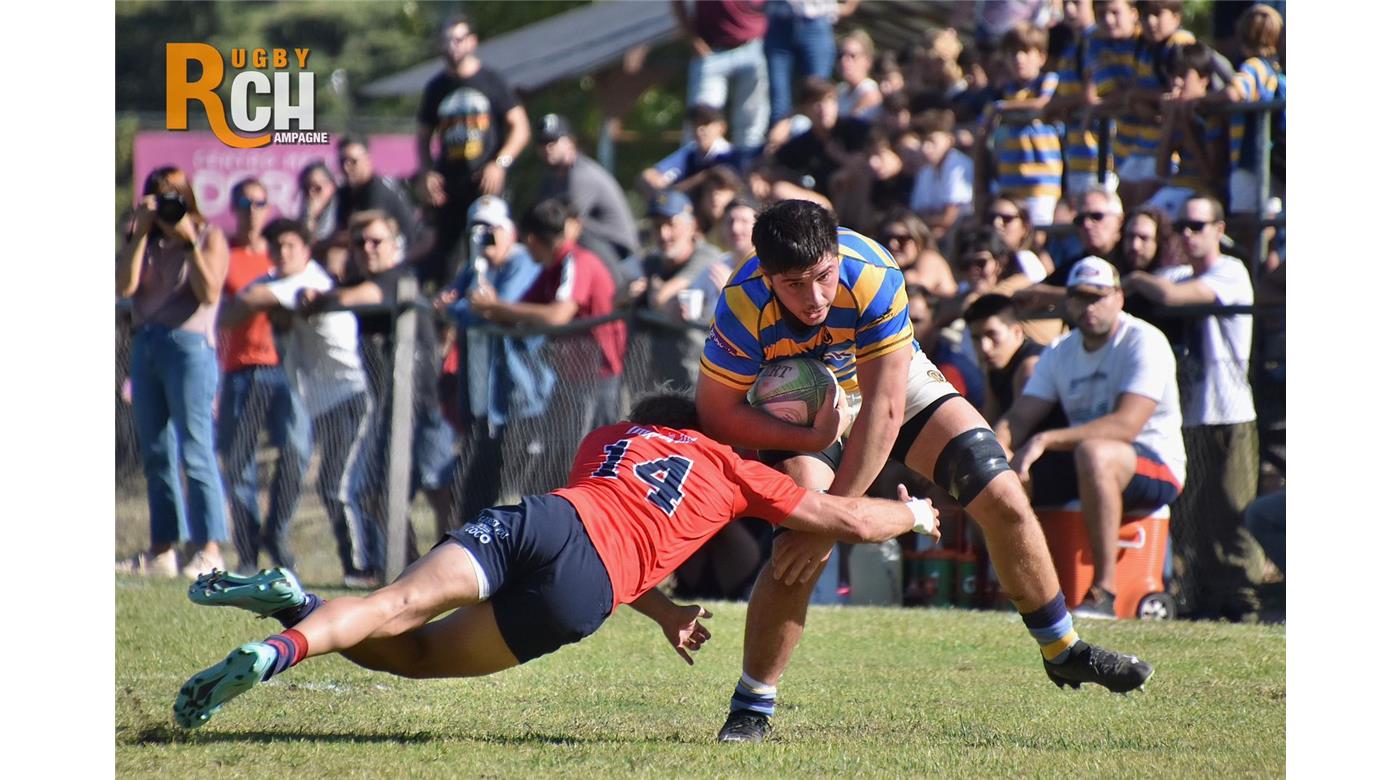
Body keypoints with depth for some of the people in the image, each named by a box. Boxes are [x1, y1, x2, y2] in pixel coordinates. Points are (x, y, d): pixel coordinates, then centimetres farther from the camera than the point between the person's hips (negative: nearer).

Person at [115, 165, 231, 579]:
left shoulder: (208, 237, 2)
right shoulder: (143, 240, 13)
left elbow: (210, 292, -11)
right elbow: (125, 285, -2)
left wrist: (189, 241, -15)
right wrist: (140, 234, -6)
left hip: (189, 343, -6)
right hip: (145, 346, 6)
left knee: (195, 451, -11)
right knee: (156, 454, 8)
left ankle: (209, 549, -13)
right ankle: (163, 550, 12)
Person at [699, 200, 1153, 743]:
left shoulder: (873, 277, -37)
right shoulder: (744, 309, -36)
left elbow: (883, 410, -34)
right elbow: (715, 414, -24)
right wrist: (812, 438, -35)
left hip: (890, 378, 1)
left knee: (1002, 498, -8)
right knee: (800, 549, -23)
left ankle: (1062, 651, 13)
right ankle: (751, 710, -9)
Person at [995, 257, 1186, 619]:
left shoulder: (1145, 342, -14)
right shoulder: (1061, 352, 9)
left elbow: (1126, 425, -27)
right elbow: (1018, 418, 2)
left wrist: (1046, 440, -34)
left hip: (1156, 467, -7)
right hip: (1078, 464, 7)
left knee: (1093, 453, -39)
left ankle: (1104, 590, -38)